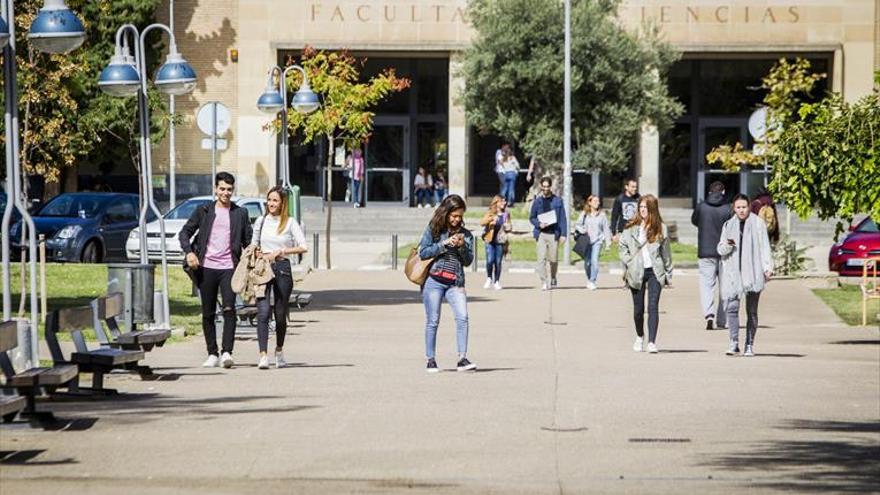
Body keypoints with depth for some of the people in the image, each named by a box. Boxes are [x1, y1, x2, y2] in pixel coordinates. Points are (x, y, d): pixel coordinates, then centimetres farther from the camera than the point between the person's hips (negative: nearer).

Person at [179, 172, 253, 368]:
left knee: (229, 309, -17)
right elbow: (184, 233, 10)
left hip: (229, 268, -2)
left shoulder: (240, 213, 10)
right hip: (206, 268, 2)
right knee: (208, 313, 5)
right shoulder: (203, 211, 10)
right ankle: (212, 354, 13)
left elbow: (248, 241, 11)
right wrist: (189, 252, -7)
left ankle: (227, 352, -19)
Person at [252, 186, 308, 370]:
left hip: (282, 268, -1)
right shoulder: (262, 221, 10)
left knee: (280, 314, 7)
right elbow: (254, 244, 21)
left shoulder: (290, 223, 1)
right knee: (263, 312, -14)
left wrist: (279, 252, -12)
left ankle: (279, 351, 30)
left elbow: (303, 247, -7)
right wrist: (258, 254, 0)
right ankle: (263, 356, -20)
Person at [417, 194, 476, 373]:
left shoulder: (465, 234, 10)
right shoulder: (433, 229, 3)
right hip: (433, 281, -2)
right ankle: (430, 360, 8)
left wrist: (462, 247, -9)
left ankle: (462, 359, -13)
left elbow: (468, 261, 9)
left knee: (462, 317, -14)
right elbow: (423, 252, -4)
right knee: (433, 321, 0)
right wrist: (444, 244, -12)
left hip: (455, 283, 2)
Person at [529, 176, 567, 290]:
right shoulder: (537, 201, 8)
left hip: (554, 234, 0)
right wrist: (539, 224, -9)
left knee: (554, 259, 4)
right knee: (541, 259, -9)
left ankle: (553, 279, 28)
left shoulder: (557, 201, 5)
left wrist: (563, 234, -5)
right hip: (541, 234, 0)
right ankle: (544, 282, -7)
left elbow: (563, 218, 3)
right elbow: (531, 218, 12)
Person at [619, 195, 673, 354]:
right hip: (636, 273, 1)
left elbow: (665, 252, 8)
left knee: (653, 307, -12)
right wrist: (629, 263, -5)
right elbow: (623, 246, 8)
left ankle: (652, 342, -15)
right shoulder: (632, 228, 3)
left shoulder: (661, 228, 3)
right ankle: (639, 336, 33)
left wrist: (668, 273, 8)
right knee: (638, 309, 9)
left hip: (655, 272, -1)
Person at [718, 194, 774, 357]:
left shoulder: (758, 224, 3)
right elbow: (720, 249, 15)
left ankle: (749, 345, 10)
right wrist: (726, 245, -9)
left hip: (752, 273, -2)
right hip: (733, 273, 2)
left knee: (752, 311, 3)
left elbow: (765, 247, 0)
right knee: (732, 307, -12)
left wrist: (768, 267, -11)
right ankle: (734, 342, -12)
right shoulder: (728, 225, 13)